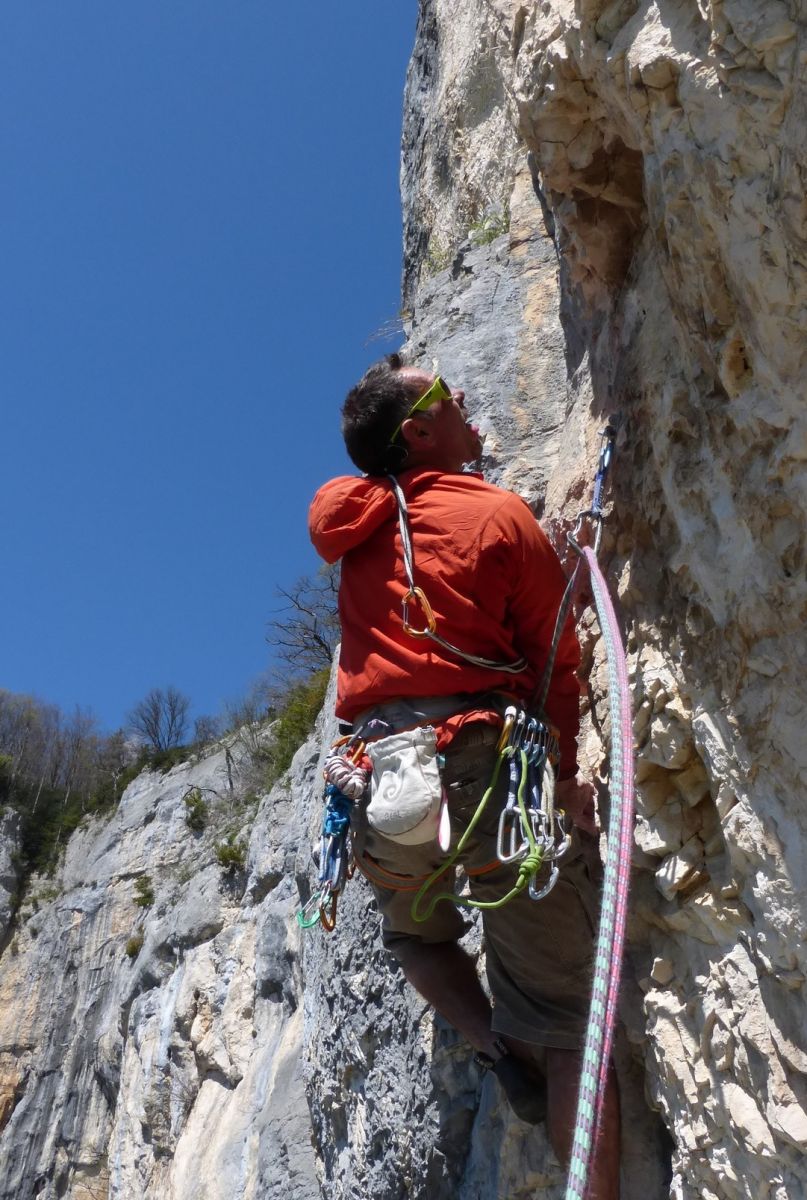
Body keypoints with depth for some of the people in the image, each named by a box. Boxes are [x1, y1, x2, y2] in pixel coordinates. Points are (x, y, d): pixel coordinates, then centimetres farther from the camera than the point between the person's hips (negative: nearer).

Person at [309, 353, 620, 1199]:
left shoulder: (350, 521, 12)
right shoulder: (500, 516, 0)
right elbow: (557, 662, 2)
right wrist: (567, 774, 12)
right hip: (492, 772, -4)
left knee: (415, 934, 34)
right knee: (562, 1013, 6)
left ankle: (494, 1047, 13)